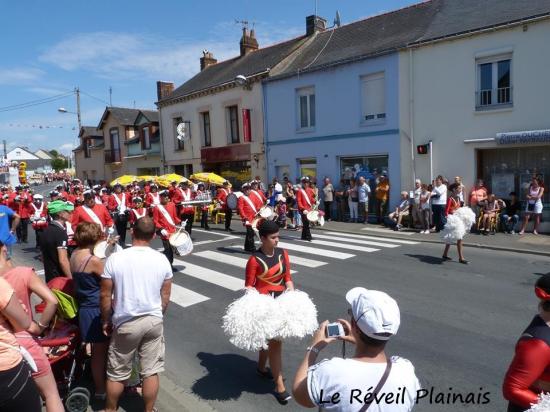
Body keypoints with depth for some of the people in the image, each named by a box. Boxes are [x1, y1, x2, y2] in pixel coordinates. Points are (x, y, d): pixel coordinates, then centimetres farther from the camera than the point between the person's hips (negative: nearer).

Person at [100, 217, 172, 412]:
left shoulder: (115, 258, -13)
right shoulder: (162, 260, -7)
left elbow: (105, 296, -7)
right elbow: (165, 297, 1)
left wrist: (106, 321, 9)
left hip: (126, 323, -1)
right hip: (154, 321, 2)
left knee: (117, 373, 18)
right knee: (151, 371, 14)